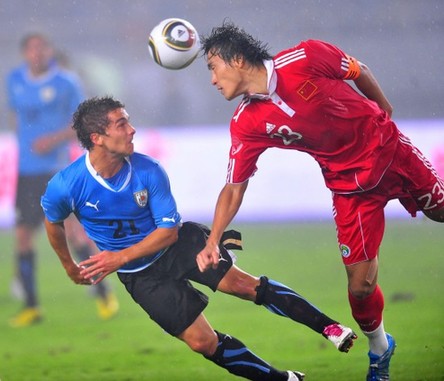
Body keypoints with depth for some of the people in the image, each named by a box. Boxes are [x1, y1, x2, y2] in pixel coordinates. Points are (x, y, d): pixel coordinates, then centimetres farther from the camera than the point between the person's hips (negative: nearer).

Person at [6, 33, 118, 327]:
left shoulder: (66, 82, -5)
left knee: (74, 227, -12)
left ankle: (104, 293, 2)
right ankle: (31, 305, 13)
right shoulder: (15, 81, 8)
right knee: (23, 234, 2)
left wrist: (56, 138, -15)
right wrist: (24, 138, 10)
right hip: (26, 169, 4)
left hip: (57, 168, -4)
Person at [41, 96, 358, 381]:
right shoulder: (65, 187, -23)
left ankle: (329, 327, -12)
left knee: (243, 284, -17)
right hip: (139, 273, -1)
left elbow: (169, 231, -13)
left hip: (177, 241, 1)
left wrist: (119, 258, -23)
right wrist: (70, 267, 12)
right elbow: (53, 223, 1)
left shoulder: (149, 171, -20)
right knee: (202, 342, -8)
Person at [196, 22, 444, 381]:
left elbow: (359, 72, -4)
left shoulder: (305, 58, -21)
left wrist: (386, 114, 9)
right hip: (349, 184, 1)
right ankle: (379, 351, 23)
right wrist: (212, 242, -18)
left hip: (388, 147, -1)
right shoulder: (247, 125, -13)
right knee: (360, 285, -3)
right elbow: (234, 188, -8)